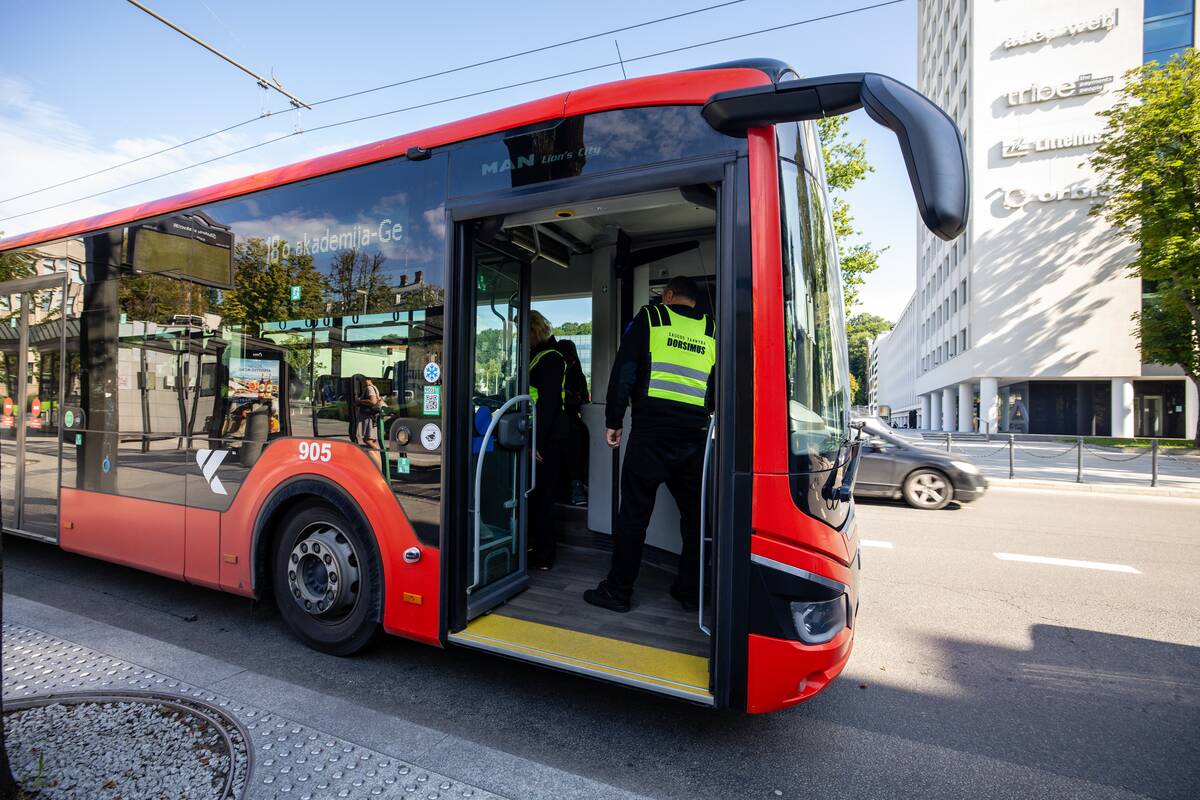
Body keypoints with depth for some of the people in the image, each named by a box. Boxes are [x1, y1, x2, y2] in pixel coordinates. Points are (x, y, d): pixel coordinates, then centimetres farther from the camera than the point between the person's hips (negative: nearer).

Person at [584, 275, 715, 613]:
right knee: (694, 515, 14)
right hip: (696, 434, 3)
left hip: (650, 432, -3)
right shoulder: (711, 330, 13)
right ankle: (690, 591, 24)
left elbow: (623, 370, -1)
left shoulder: (650, 317, 5)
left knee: (634, 513, 4)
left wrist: (613, 421, 4)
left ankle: (617, 591, 13)